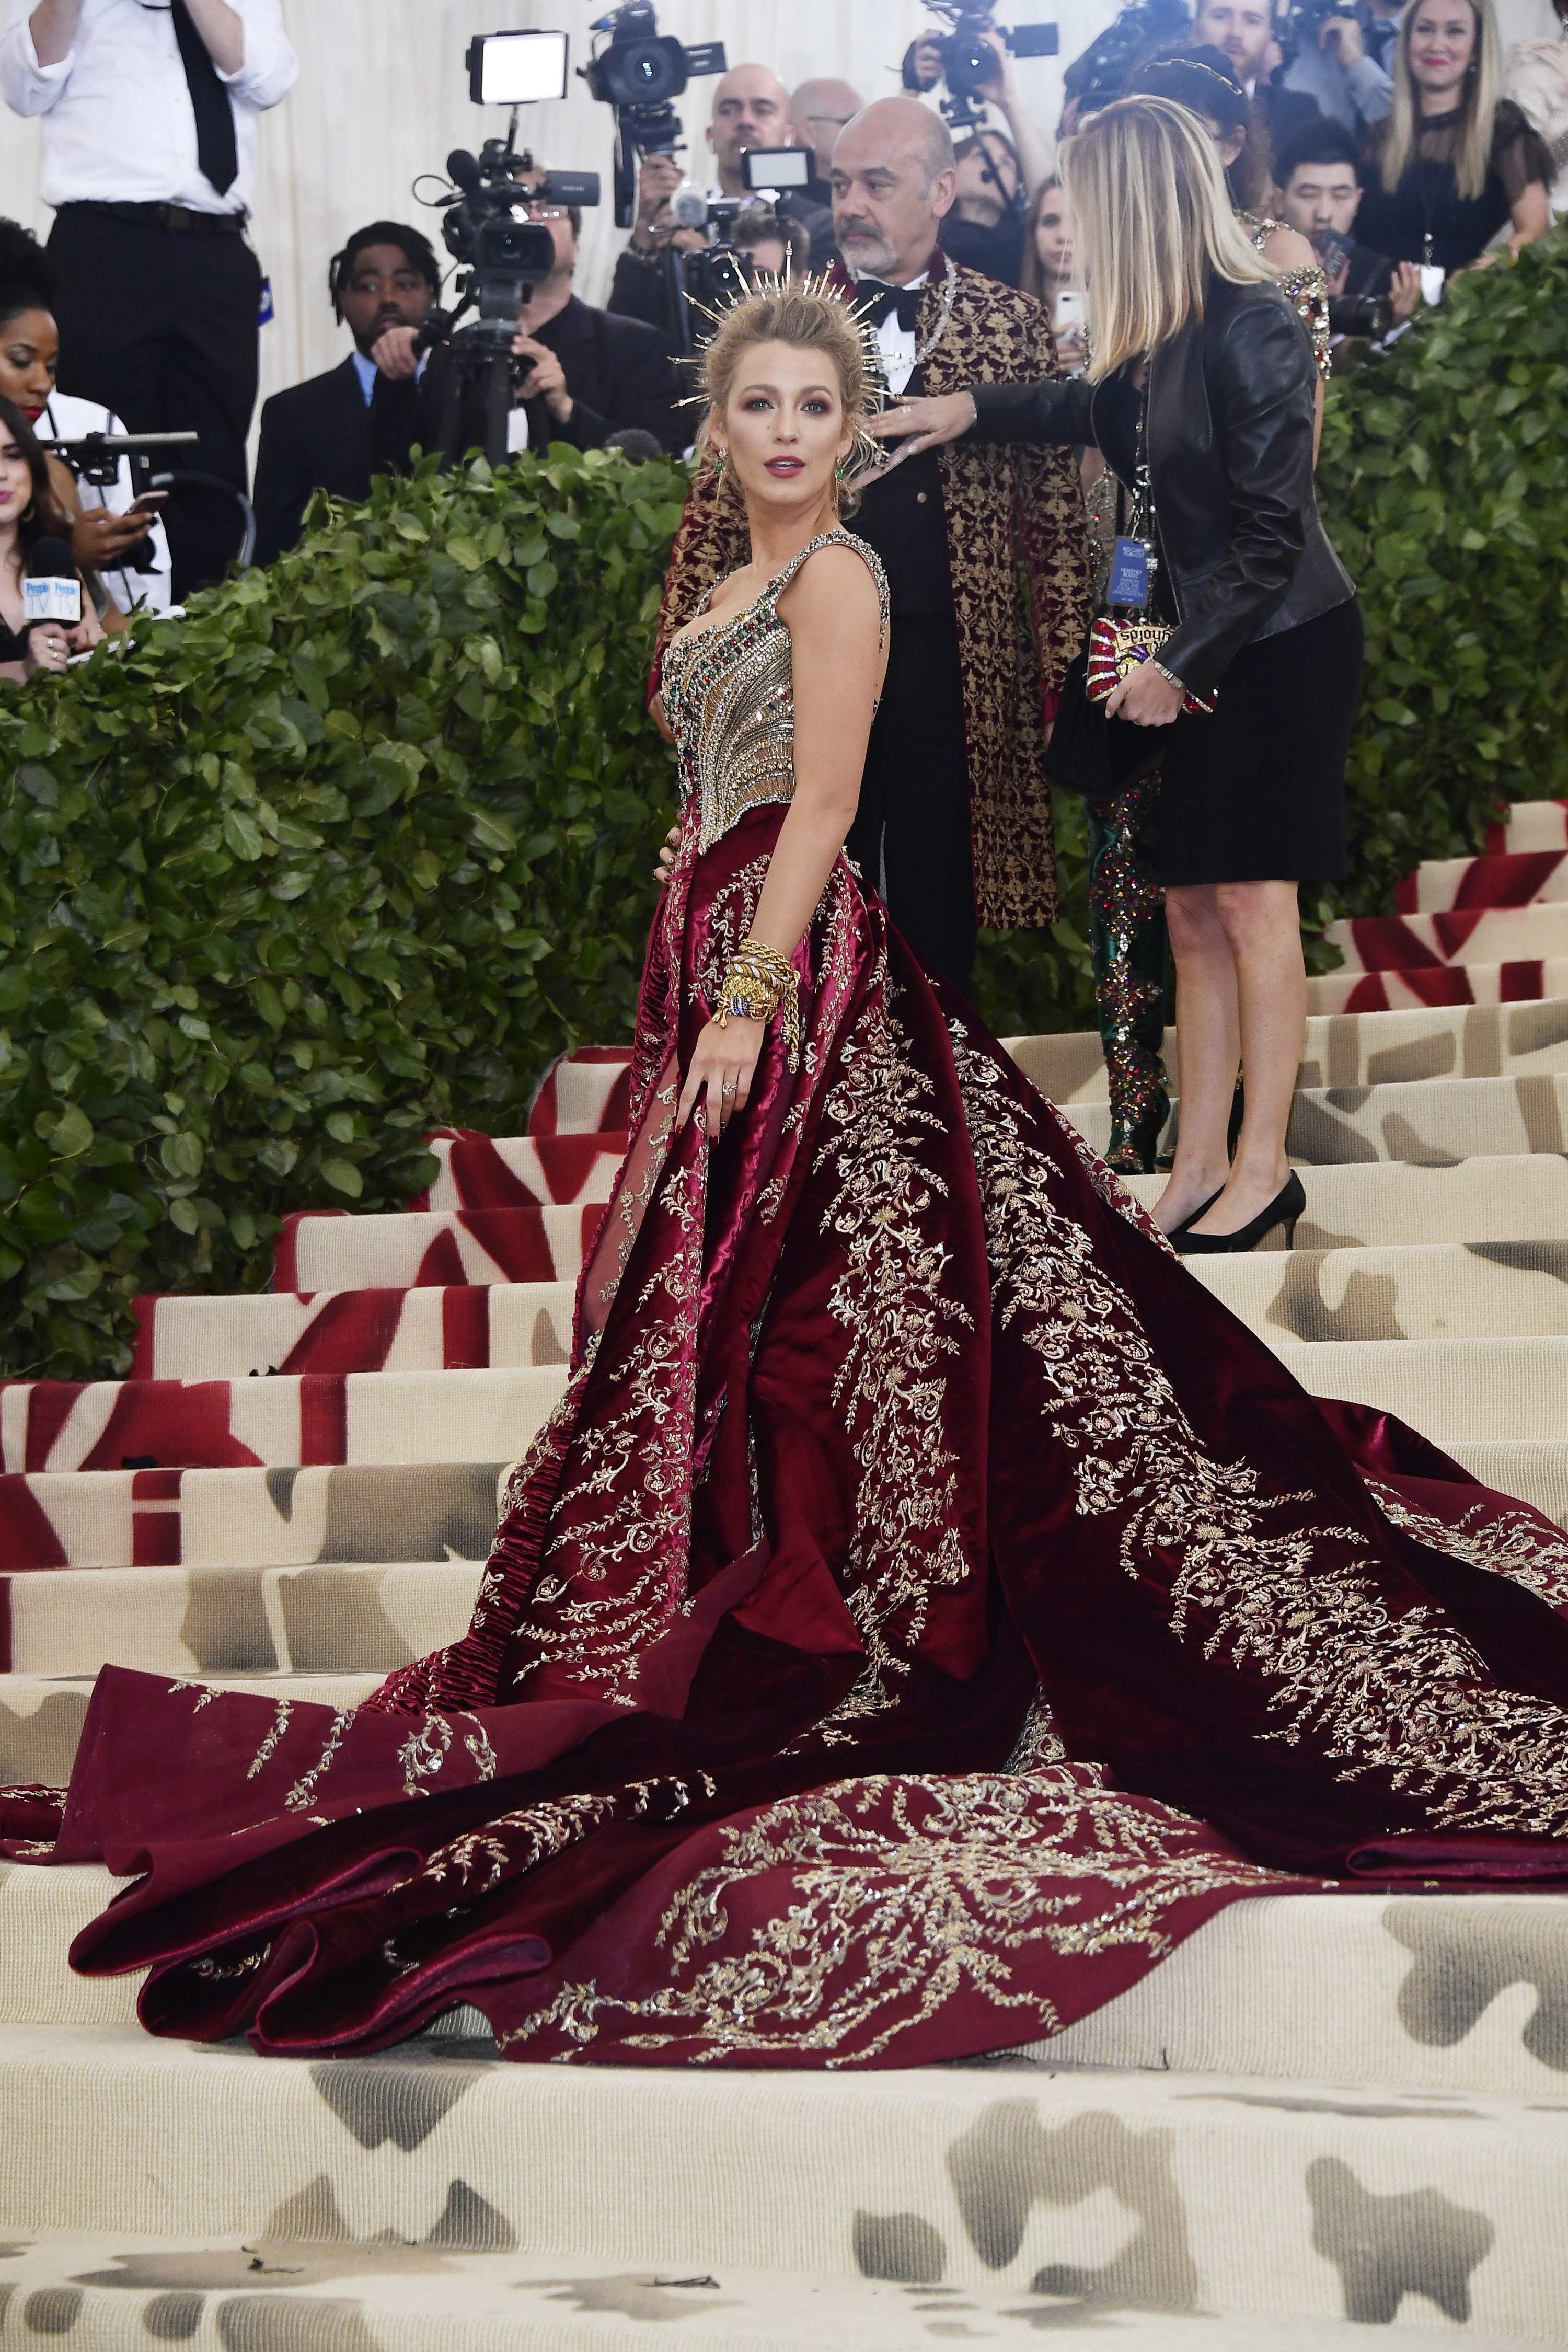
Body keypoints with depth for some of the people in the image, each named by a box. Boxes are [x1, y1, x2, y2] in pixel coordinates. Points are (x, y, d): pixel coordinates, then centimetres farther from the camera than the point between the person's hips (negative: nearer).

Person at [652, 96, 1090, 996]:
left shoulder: (1015, 326, 4)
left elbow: (1057, 518, 2)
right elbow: (718, 504, 7)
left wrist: (1065, 679, -3)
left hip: (952, 668, -1)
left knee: (937, 915, 5)